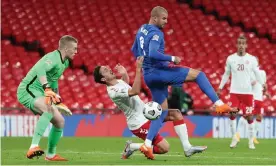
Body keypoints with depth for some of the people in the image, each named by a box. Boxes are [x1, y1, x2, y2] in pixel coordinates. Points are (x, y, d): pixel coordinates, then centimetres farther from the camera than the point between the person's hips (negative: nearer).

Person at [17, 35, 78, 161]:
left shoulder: (64, 62, 14)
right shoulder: (54, 57, -19)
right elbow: (40, 69, -41)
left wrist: (58, 102, 31)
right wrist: (47, 89, -52)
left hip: (39, 94, 10)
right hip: (28, 90, -10)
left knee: (60, 122, 11)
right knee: (50, 110, -37)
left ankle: (51, 154, 30)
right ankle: (33, 148, -45)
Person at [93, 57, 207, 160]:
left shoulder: (117, 82, 6)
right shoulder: (113, 91, -25)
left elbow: (126, 82, 32)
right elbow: (135, 91, -39)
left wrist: (124, 73, 10)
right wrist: (138, 69, -39)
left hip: (146, 112, 10)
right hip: (139, 124, -10)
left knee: (176, 114, 0)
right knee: (164, 148, -15)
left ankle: (187, 148, 0)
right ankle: (132, 147, 1)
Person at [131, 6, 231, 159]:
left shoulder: (141, 30, 13)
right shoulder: (156, 34, -16)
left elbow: (134, 50, 25)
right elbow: (153, 53, -31)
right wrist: (172, 58, -22)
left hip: (148, 75, 9)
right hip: (158, 72, -9)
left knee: (162, 110, 16)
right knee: (198, 74, -6)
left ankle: (147, 144, 9)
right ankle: (219, 104, -15)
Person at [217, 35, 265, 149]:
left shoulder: (252, 59, 0)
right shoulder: (230, 59, 3)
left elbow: (257, 74, 2)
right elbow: (226, 74, 12)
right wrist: (220, 87, 9)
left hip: (248, 92, -1)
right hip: (234, 92, 1)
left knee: (249, 116, 1)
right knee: (232, 114, -8)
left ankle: (251, 140, 10)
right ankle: (234, 137, 6)